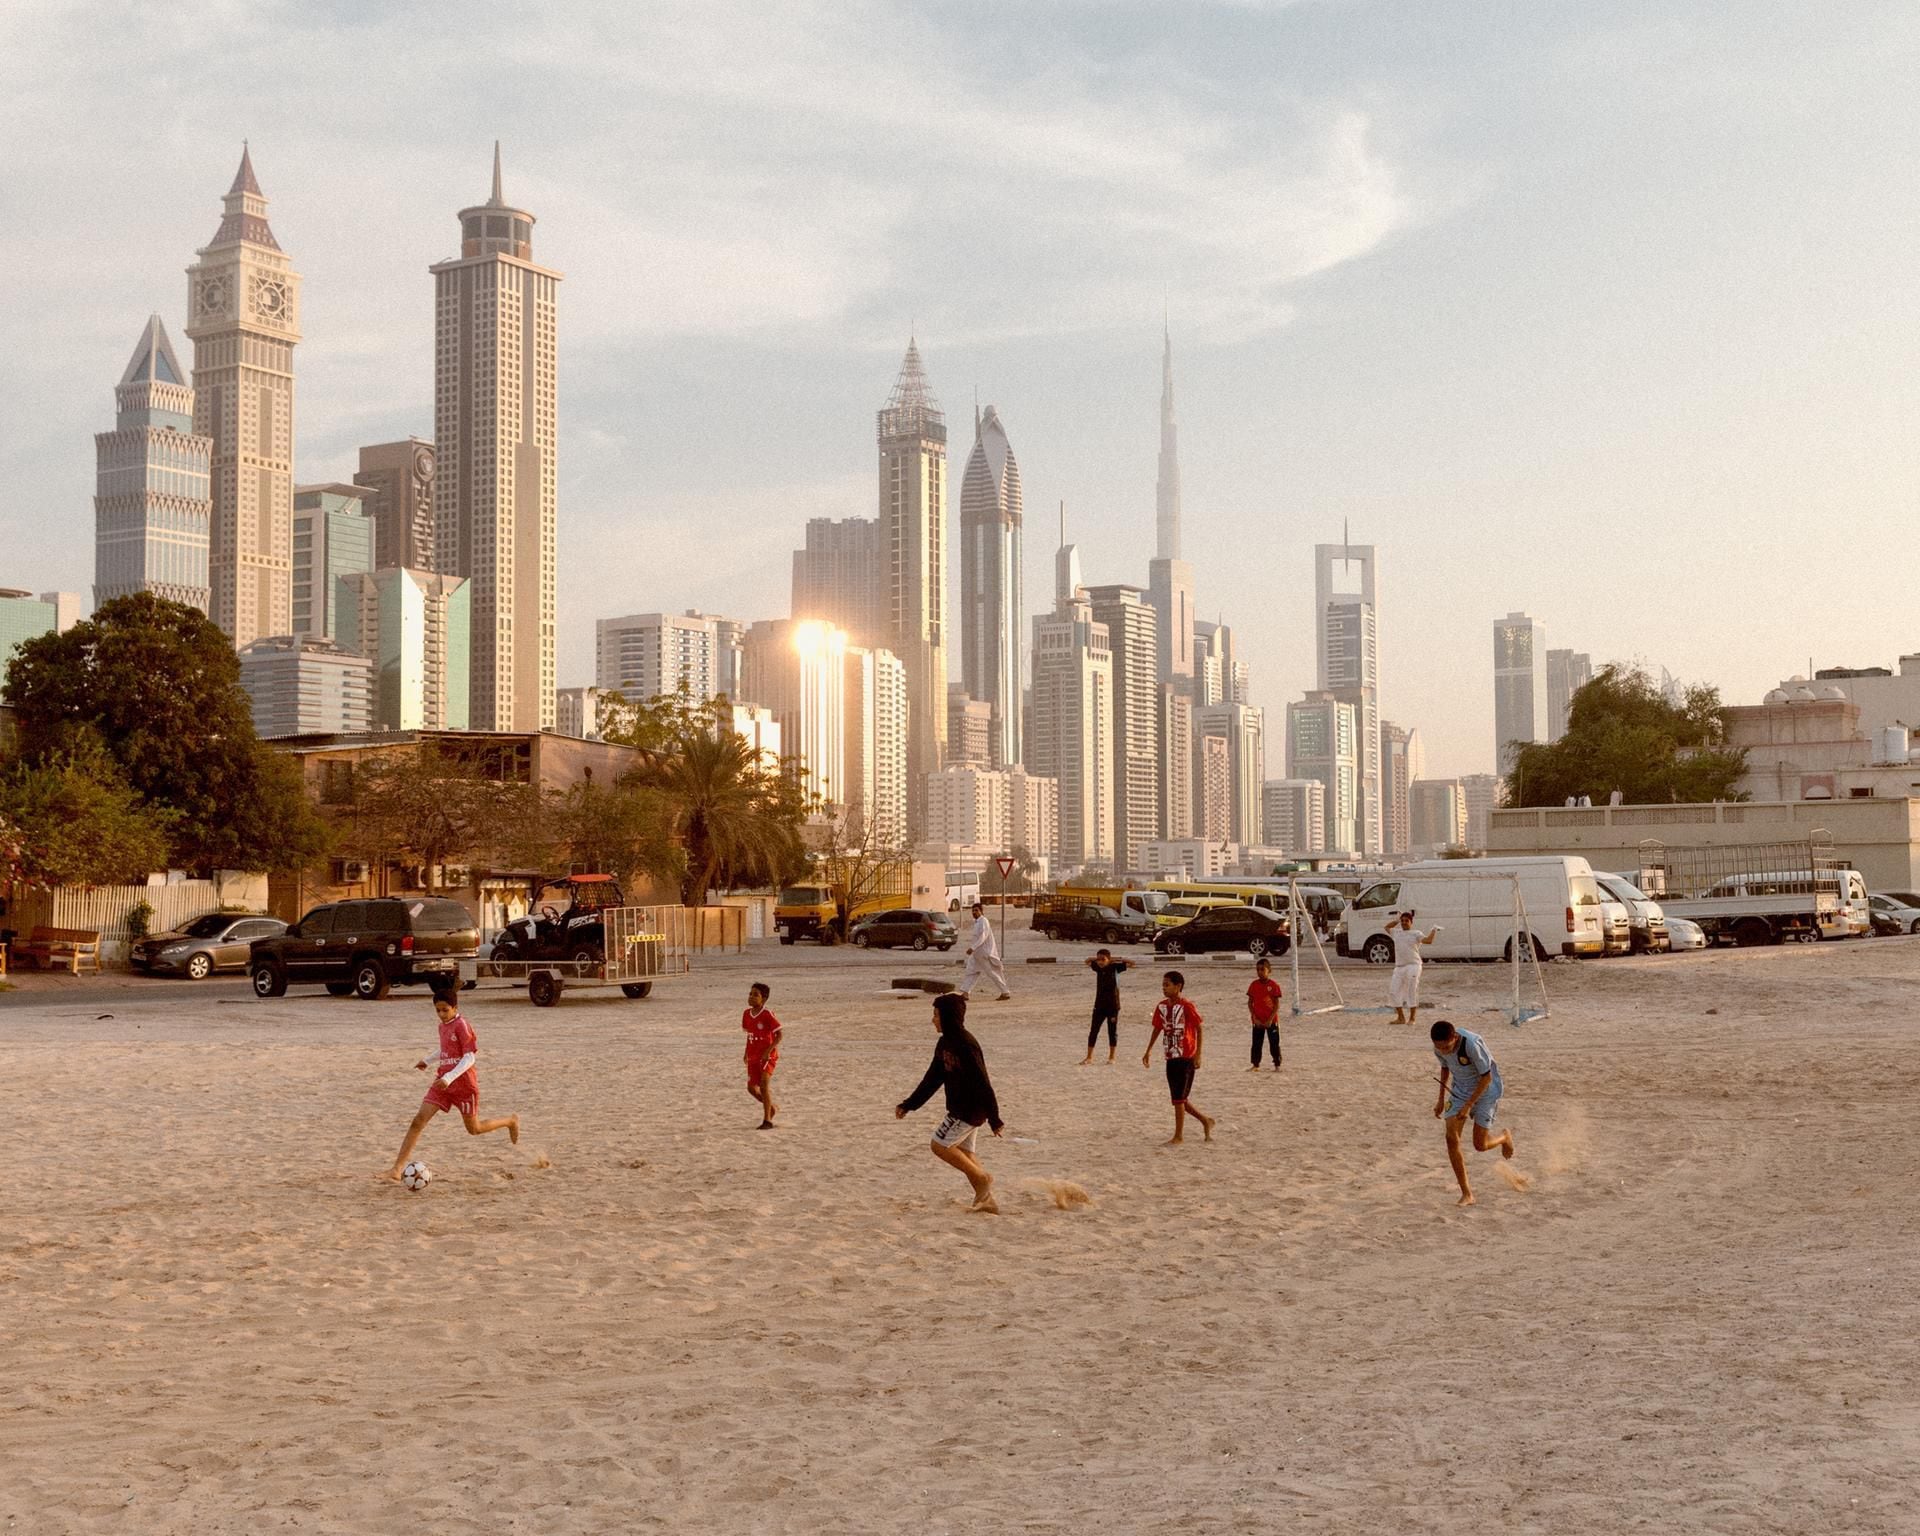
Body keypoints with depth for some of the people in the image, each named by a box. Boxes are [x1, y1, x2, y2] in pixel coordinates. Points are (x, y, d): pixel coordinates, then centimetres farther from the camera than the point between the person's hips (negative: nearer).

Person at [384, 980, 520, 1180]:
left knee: (474, 1129, 9)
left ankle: (511, 1121, 36)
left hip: (464, 1083, -6)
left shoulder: (461, 1025, -16)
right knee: (419, 1120, -10)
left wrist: (449, 1077, -30)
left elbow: (469, 1058, -21)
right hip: (443, 1081, 6)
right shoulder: (443, 1026, 8)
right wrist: (427, 1060, 24)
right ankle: (397, 1167, -15)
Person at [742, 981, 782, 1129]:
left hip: (768, 1055, -7)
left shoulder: (767, 1014, -14)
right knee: (751, 1087, 6)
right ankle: (772, 1106, 32)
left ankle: (767, 1120, -13)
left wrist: (768, 1051, -23)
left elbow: (779, 1035, -14)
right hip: (753, 1056, 7)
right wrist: (747, 1053, 15)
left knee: (764, 1085, -19)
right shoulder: (747, 1014, 6)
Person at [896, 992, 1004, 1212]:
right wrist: (908, 1105, 14)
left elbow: (982, 1083, -22)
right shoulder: (945, 1043, 8)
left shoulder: (965, 1045, -22)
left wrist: (994, 1119, -21)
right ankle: (986, 1200, 15)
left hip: (970, 1109, -9)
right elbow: (932, 1079, 15)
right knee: (963, 1152, 11)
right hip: (960, 1107, 9)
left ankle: (982, 1178, 1)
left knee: (940, 1145, -7)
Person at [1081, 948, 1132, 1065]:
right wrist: (1095, 959, 8)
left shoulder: (1115, 967, -7)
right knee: (1093, 1031, 1)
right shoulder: (1098, 968, 4)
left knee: (1112, 1032, 6)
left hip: (1112, 1005, -4)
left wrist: (1116, 959, -12)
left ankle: (1111, 1057, 16)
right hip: (1099, 1005, 4)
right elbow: (1087, 962, 24)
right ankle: (1089, 1058, 4)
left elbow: (1131, 964, -12)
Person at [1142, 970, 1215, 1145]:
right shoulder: (1161, 1006, 5)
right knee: (1180, 1099, 12)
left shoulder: (1187, 1006, -14)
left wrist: (1198, 1055, -13)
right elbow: (1157, 1028, 17)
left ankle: (1178, 1136, 3)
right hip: (1171, 1057, 7)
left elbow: (1200, 1029, -10)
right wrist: (1149, 1051, 16)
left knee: (1178, 1098, -6)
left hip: (1186, 1058, -7)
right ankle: (1206, 1121, 31)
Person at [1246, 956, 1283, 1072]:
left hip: (1271, 1021, -2)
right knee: (1256, 1044, 6)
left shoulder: (1274, 985, -7)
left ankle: (1277, 1065, 11)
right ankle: (1255, 1065, 14)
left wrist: (1270, 1020, -13)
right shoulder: (1253, 985, 1)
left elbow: (1277, 1005, -6)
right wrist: (1254, 1018, -7)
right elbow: (1250, 1003, 3)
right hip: (1257, 1021, 2)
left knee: (1274, 1044, 4)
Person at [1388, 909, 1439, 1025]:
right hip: (1399, 967, 6)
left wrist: (1433, 930, -6)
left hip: (1413, 966, -6)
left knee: (1411, 992, -6)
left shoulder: (1416, 934, 3)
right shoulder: (1397, 933, 19)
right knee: (1393, 991, 2)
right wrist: (1397, 920, 30)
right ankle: (1401, 1017, 12)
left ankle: (1412, 1018, 1)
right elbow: (1387, 927, 37)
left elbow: (1428, 941, -12)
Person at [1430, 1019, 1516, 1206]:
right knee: (1451, 1138, -11)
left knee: (1480, 1145, -4)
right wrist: (1441, 1099, 10)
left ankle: (1505, 1137, 34)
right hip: (1459, 1090, 5)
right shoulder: (1439, 1047, -14)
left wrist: (1468, 1105, -24)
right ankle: (1466, 1194, -3)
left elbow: (1486, 1077, -24)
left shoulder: (1472, 1045, -34)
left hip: (1485, 1090, -5)